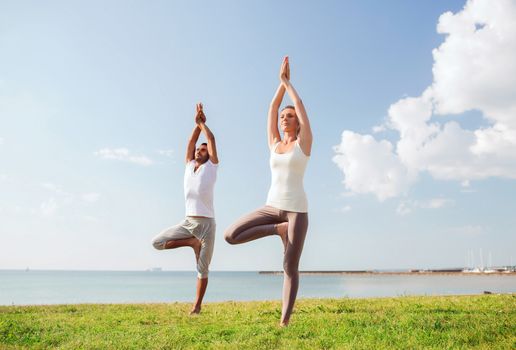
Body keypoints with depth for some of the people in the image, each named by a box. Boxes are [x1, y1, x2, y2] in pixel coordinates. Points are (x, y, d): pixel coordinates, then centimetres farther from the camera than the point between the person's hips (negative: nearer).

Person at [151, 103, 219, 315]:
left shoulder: (211, 167, 3)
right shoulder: (189, 166, 14)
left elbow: (212, 140, 1)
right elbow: (190, 142, 9)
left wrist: (203, 123, 14)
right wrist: (197, 123, 11)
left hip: (206, 223, -4)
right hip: (187, 222, 4)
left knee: (202, 268, 1)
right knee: (157, 242, -8)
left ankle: (197, 305, 13)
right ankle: (193, 242, 2)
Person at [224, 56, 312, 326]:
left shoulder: (304, 142, 4)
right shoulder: (274, 144, 14)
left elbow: (301, 107, -1)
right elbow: (272, 108, 12)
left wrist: (288, 81, 11)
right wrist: (282, 81, 11)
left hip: (297, 209, -4)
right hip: (272, 207, 4)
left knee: (290, 268, -4)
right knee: (230, 236, -11)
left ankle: (284, 321, 11)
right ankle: (279, 229, 2)